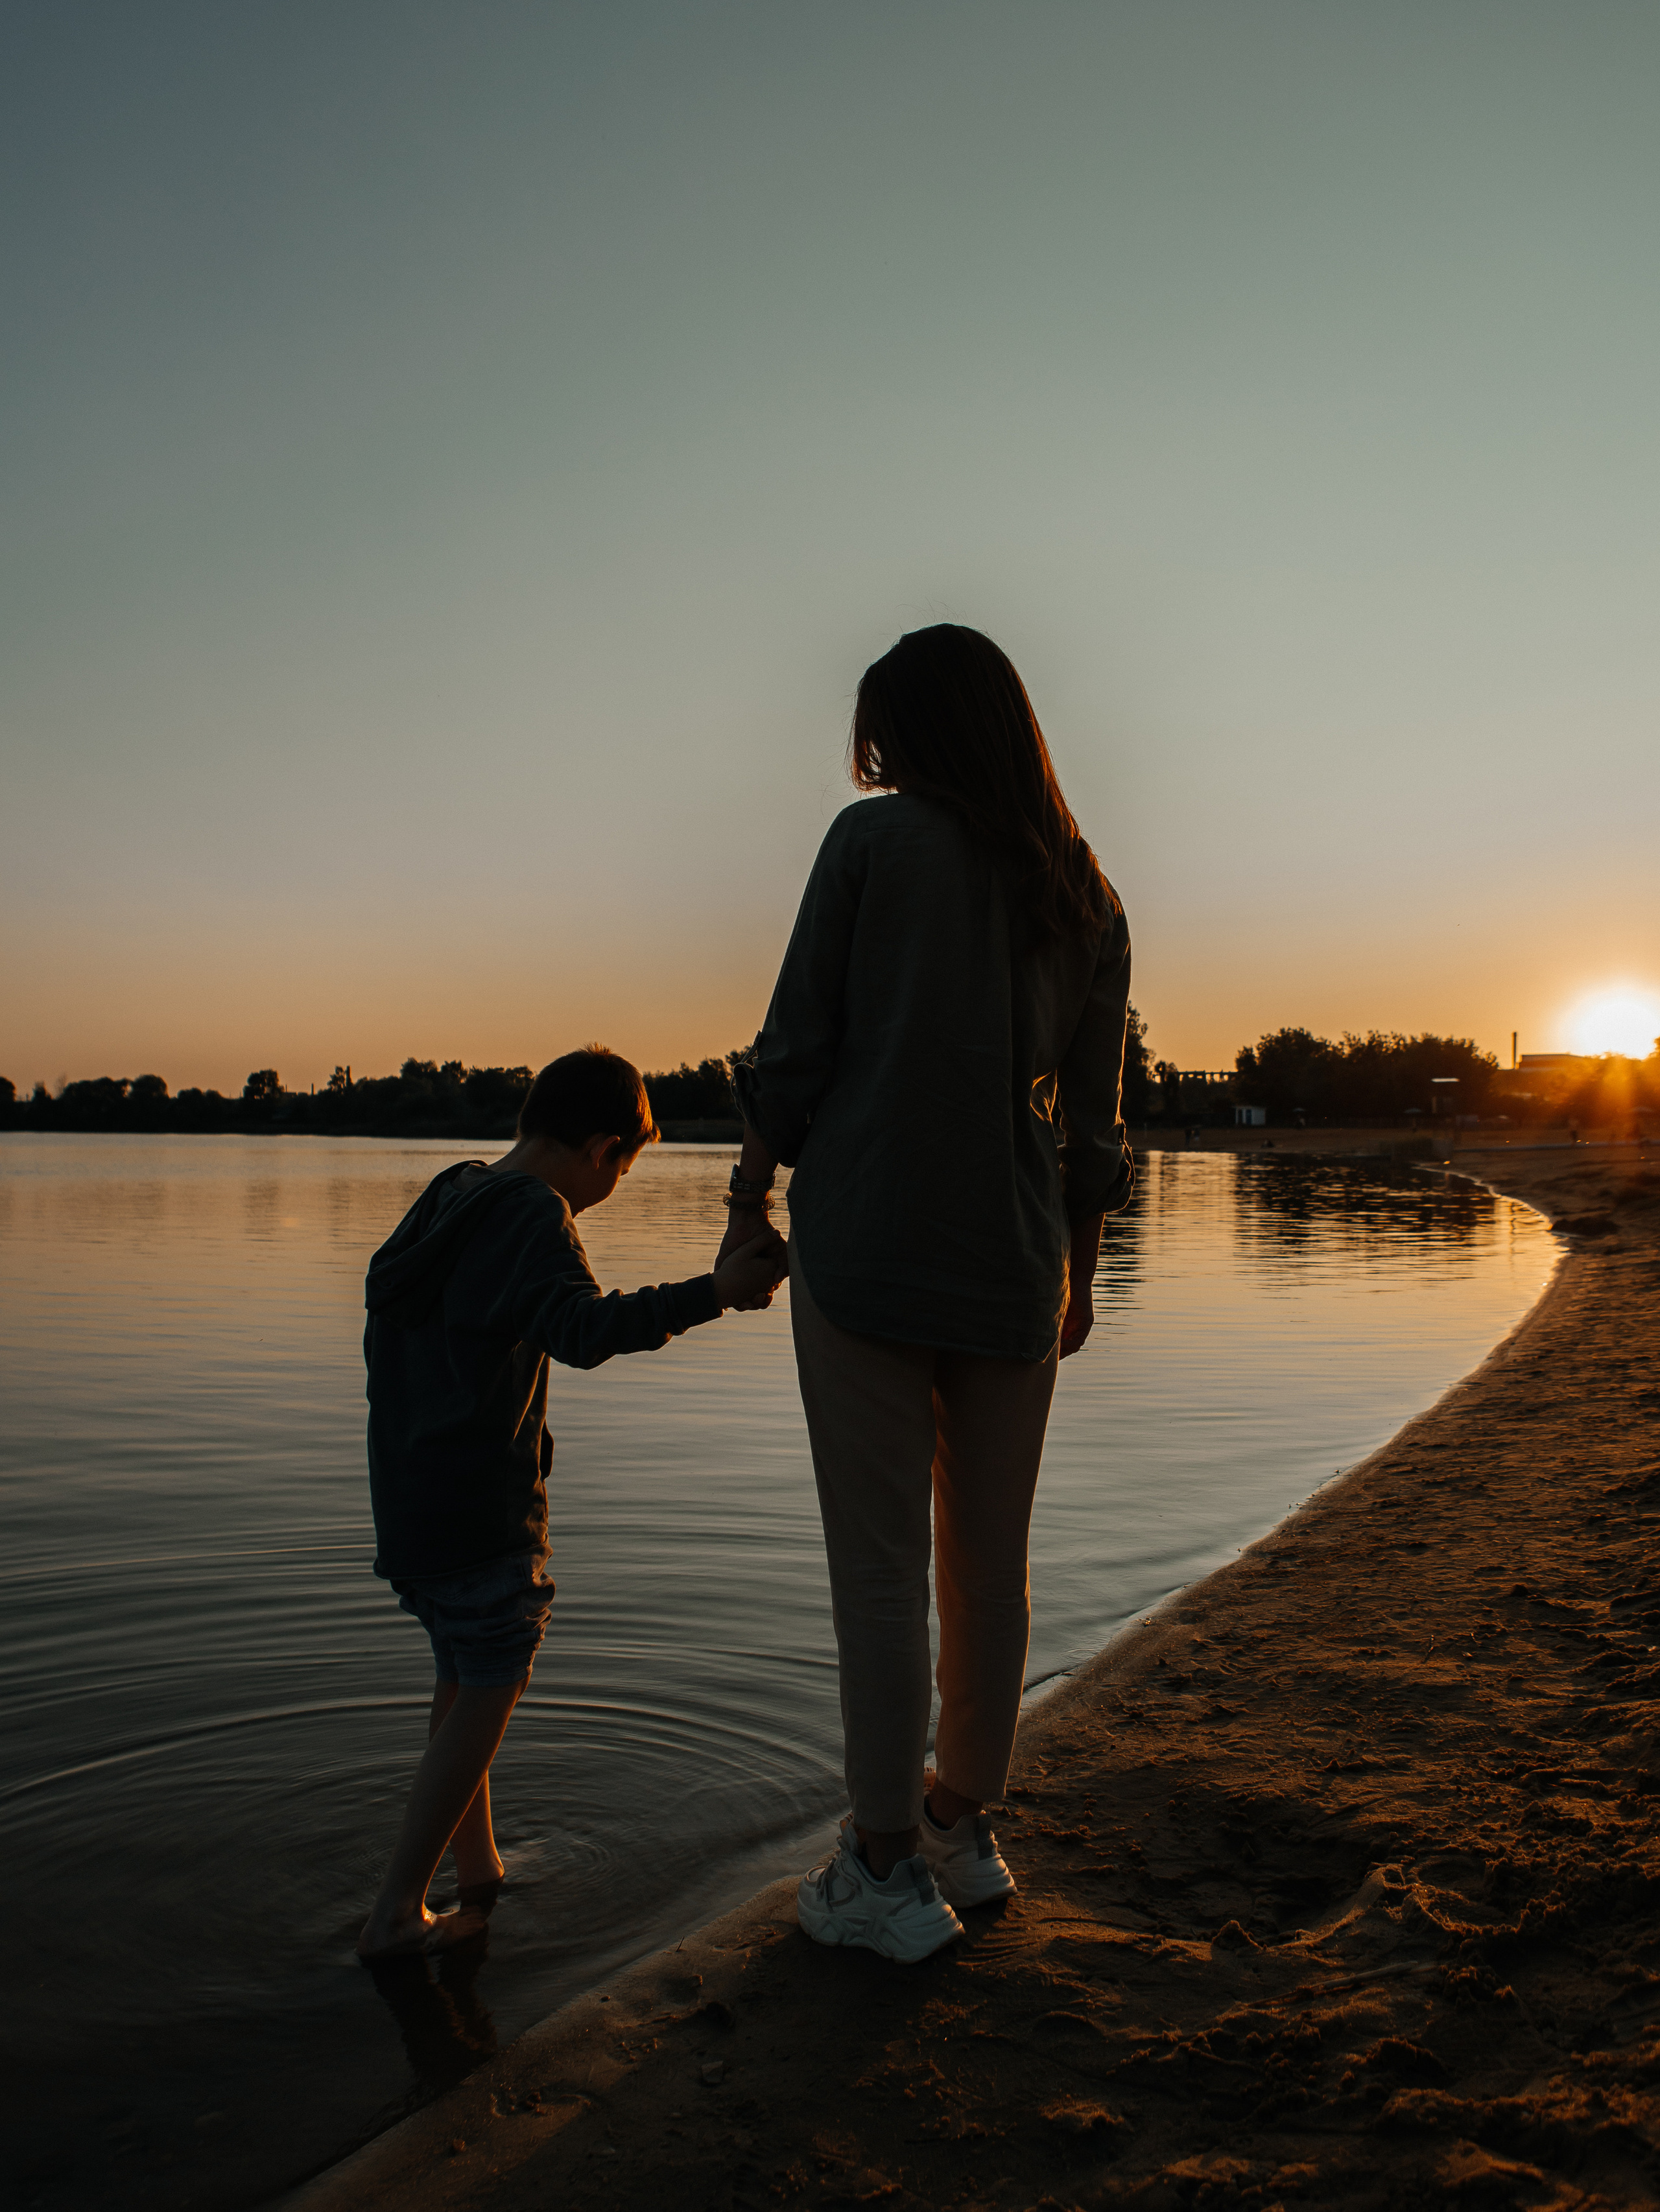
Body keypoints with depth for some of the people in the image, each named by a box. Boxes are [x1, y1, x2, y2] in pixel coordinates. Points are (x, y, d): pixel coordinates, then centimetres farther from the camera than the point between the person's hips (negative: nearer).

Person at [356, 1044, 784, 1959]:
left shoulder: (452, 1194, 11)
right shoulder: (536, 1214, -16)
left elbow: (387, 1312, 22)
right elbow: (582, 1329, -32)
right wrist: (710, 1293, -38)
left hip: (407, 1487, 9)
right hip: (479, 1498, -9)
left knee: (463, 1674, 21)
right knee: (489, 1688, 2)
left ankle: (476, 1865, 34)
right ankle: (395, 1911, 6)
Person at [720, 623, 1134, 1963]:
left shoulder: (873, 840, -3)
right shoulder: (1086, 896, 9)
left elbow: (794, 1055, -4)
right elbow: (1094, 1122, 11)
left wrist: (749, 1204, 8)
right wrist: (1078, 1274, 20)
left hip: (867, 1248, -4)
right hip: (1014, 1263, 5)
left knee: (881, 1567, 3)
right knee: (991, 1561, 15)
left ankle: (888, 1874, 13)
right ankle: (966, 1830, 30)